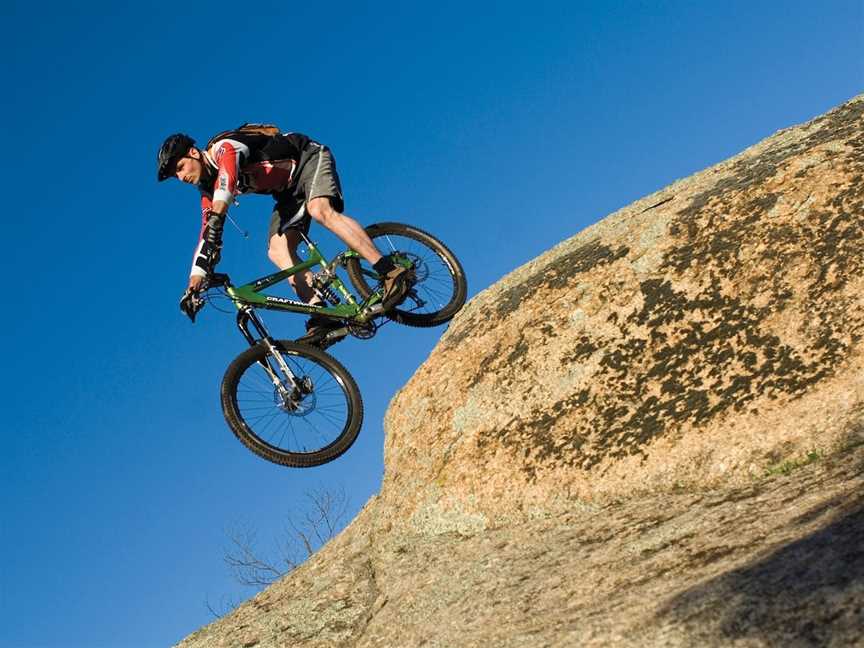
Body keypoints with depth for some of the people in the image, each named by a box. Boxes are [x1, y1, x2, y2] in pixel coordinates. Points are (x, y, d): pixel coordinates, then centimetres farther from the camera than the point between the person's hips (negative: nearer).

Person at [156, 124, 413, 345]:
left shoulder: (224, 147, -23)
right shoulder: (208, 189, 3)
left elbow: (226, 177, -45)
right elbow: (207, 236, 3)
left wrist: (216, 216, -58)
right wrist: (194, 282, -4)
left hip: (310, 159, -8)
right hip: (289, 191, 8)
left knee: (320, 210, -35)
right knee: (277, 251, -12)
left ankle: (392, 272, -43)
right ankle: (323, 317, -21)